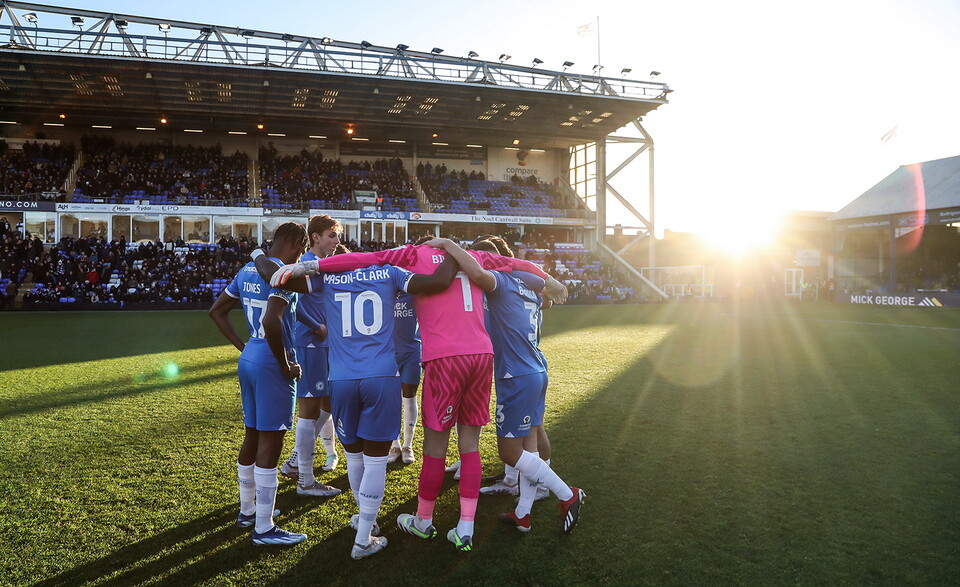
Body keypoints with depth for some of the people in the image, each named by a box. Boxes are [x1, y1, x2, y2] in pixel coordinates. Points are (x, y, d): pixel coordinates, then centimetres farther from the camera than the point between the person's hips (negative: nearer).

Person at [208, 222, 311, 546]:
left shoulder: (248, 270, 11)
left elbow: (217, 311, 18)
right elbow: (271, 321, -30)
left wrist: (244, 347, 16)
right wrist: (285, 366, -18)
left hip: (248, 360, 9)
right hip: (271, 366, -9)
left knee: (252, 437, 19)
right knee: (270, 443, -1)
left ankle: (247, 510, 34)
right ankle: (264, 528, 7)